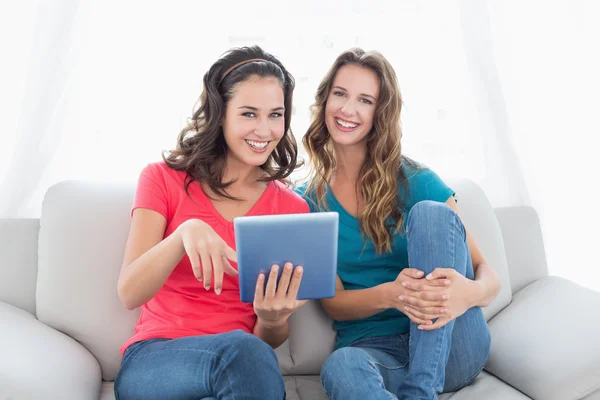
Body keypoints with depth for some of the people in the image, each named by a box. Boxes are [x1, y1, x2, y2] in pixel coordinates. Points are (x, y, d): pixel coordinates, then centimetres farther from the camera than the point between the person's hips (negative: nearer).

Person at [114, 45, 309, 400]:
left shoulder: (293, 208, 6)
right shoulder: (163, 179, 3)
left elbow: (271, 342, 7)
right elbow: (129, 294, -10)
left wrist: (272, 321, -18)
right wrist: (185, 232, -29)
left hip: (242, 360, 2)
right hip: (153, 359, -2)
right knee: (240, 349, -35)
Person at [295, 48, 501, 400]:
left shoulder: (417, 183, 1)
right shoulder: (306, 200, 5)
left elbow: (488, 275, -1)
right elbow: (332, 301, 0)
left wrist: (470, 292, -28)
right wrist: (391, 294, -23)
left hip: (450, 349, 3)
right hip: (372, 347, -2)